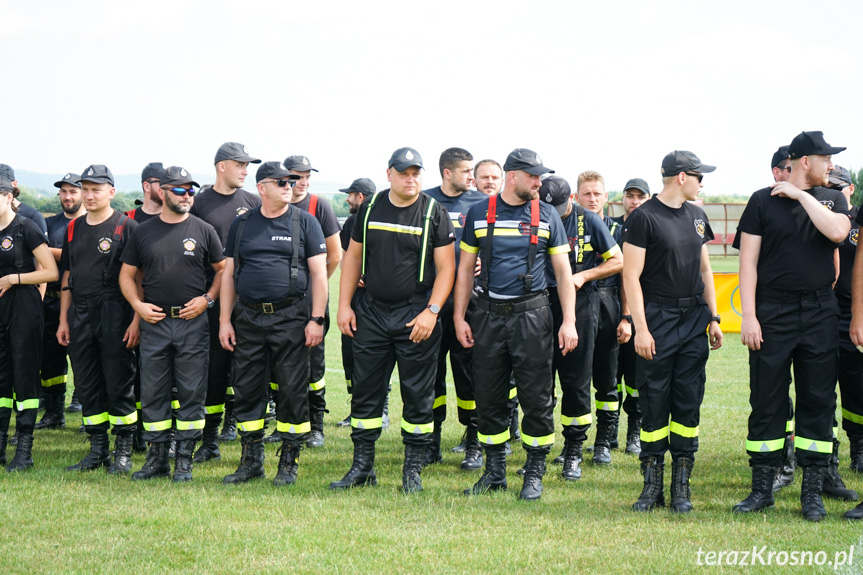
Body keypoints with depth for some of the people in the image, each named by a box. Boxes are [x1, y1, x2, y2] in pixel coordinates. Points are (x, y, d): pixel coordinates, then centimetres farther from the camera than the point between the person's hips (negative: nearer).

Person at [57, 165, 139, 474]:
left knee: (118, 385, -2)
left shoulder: (127, 226, -4)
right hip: (80, 316, 6)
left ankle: (123, 452, 7)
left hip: (114, 315, -6)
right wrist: (63, 319, 12)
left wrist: (136, 320, -14)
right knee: (87, 386, 9)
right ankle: (97, 450, 18)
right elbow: (68, 277, 18)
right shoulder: (74, 228, 14)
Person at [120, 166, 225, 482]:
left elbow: (223, 270, 8)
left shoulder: (203, 230, 4)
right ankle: (157, 457, 14)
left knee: (191, 392, 0)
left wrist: (207, 299, -5)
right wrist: (138, 305, -2)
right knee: (153, 392, 5)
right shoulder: (143, 232, 8)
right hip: (154, 322, 2)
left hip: (193, 323, -2)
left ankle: (184, 459, 8)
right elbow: (127, 274, 13)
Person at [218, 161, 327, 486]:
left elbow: (319, 273, 0)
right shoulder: (242, 225, 11)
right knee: (246, 389, 6)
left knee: (293, 390, -1)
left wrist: (316, 319, -8)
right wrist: (225, 320, 5)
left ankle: (289, 463, 10)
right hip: (248, 319, 3)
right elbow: (228, 274, 12)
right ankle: (251, 461, 18)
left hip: (291, 317, -3)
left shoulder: (305, 222, 3)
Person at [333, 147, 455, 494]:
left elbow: (446, 267, -4)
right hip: (371, 312, 3)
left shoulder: (434, 213, -2)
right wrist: (344, 305, 6)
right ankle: (362, 467, 17)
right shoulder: (370, 208, 7)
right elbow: (354, 256, 13)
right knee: (365, 390, 7)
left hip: (415, 317, -3)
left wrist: (431, 311, -15)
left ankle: (413, 469, 12)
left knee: (417, 394, 1)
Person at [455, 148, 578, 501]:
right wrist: (459, 316, 3)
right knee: (488, 396, 5)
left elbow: (563, 272, 5)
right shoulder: (479, 214, 6)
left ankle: (534, 473, 10)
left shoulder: (547, 216, 5)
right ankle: (495, 472, 18)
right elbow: (465, 268, 10)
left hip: (531, 313, -1)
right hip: (488, 314, 1)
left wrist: (569, 321, -3)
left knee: (537, 396, -2)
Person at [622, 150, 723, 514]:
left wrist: (713, 318, 15)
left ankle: (682, 484, 11)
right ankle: (652, 485, 7)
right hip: (658, 319, -6)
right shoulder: (644, 217, -7)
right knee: (654, 403, -1)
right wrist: (641, 328, -15)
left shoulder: (696, 217, 14)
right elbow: (631, 276, -9)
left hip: (694, 320, 6)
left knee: (689, 403, 5)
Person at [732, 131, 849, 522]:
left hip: (820, 314, 3)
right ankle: (762, 488, 11)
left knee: (818, 401, 4)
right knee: (766, 401, 1)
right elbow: (748, 262, -2)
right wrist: (748, 315, -9)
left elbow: (837, 231, -12)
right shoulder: (763, 201, 2)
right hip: (772, 312, -2)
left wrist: (802, 196, -8)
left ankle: (812, 492, 11)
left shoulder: (832, 199, 11)